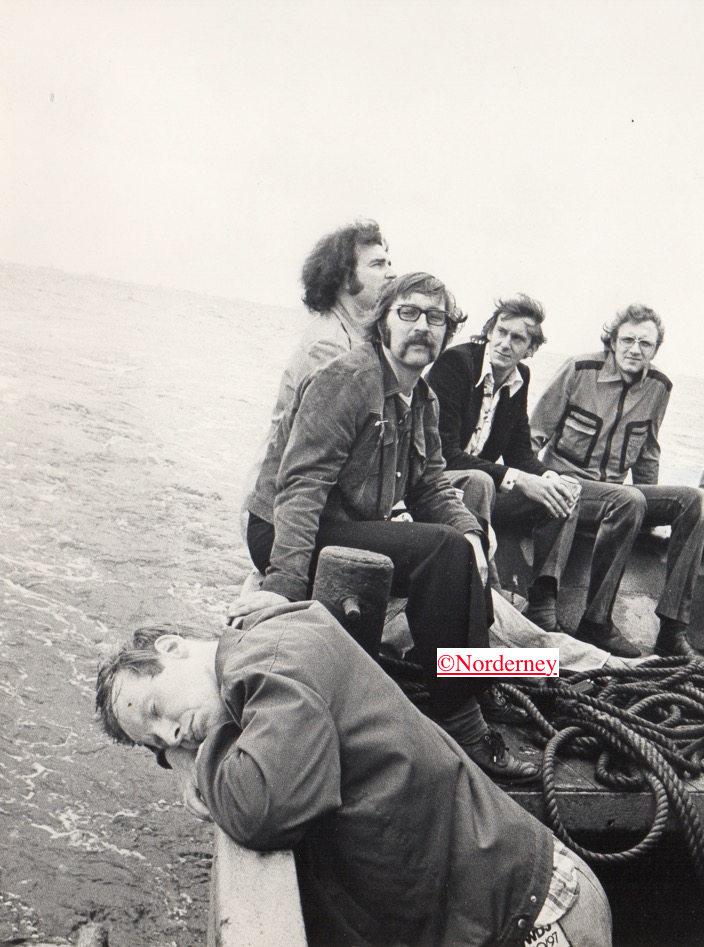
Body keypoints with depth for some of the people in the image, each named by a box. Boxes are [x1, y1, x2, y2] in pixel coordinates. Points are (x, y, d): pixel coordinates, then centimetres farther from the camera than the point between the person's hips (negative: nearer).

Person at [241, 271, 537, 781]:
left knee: (467, 544, 2)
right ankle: (458, 722, -13)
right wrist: (284, 584, -34)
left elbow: (431, 485, 11)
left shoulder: (424, 400, 12)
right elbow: (301, 485, -24)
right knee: (442, 547, -23)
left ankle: (479, 698, 9)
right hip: (283, 533, -9)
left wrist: (470, 532, -10)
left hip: (354, 527, 9)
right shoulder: (347, 379, -16)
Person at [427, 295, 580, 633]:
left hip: (479, 481, 8)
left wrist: (549, 477, -14)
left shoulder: (520, 377, 6)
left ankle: (542, 603, -11)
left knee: (567, 492, -4)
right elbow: (444, 452, -24)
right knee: (479, 481, -37)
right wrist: (516, 479, -29)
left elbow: (519, 450, 9)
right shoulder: (455, 362, -17)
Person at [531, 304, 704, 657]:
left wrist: (652, 505, 17)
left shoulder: (659, 387, 8)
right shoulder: (579, 370, -5)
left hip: (615, 491, 5)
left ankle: (672, 628, -19)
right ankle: (596, 622, -25)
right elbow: (535, 433, -1)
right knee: (629, 500, -35)